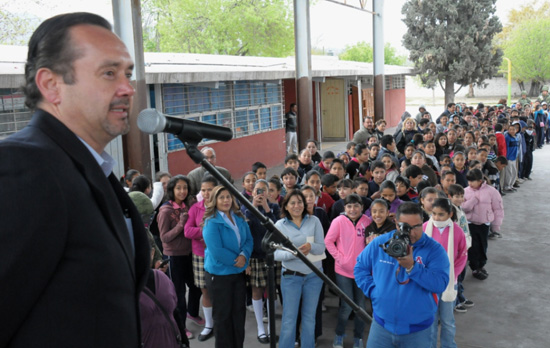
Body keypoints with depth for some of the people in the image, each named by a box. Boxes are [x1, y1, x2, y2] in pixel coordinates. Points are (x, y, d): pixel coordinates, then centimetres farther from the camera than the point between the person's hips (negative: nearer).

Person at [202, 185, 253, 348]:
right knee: (222, 315, 6)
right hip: (219, 273, -6)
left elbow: (249, 240, 2)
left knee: (239, 312, 14)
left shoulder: (239, 218, 4)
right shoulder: (211, 222, -15)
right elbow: (216, 251, -21)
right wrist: (236, 260, -15)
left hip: (239, 272, 6)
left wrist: (244, 256, -17)